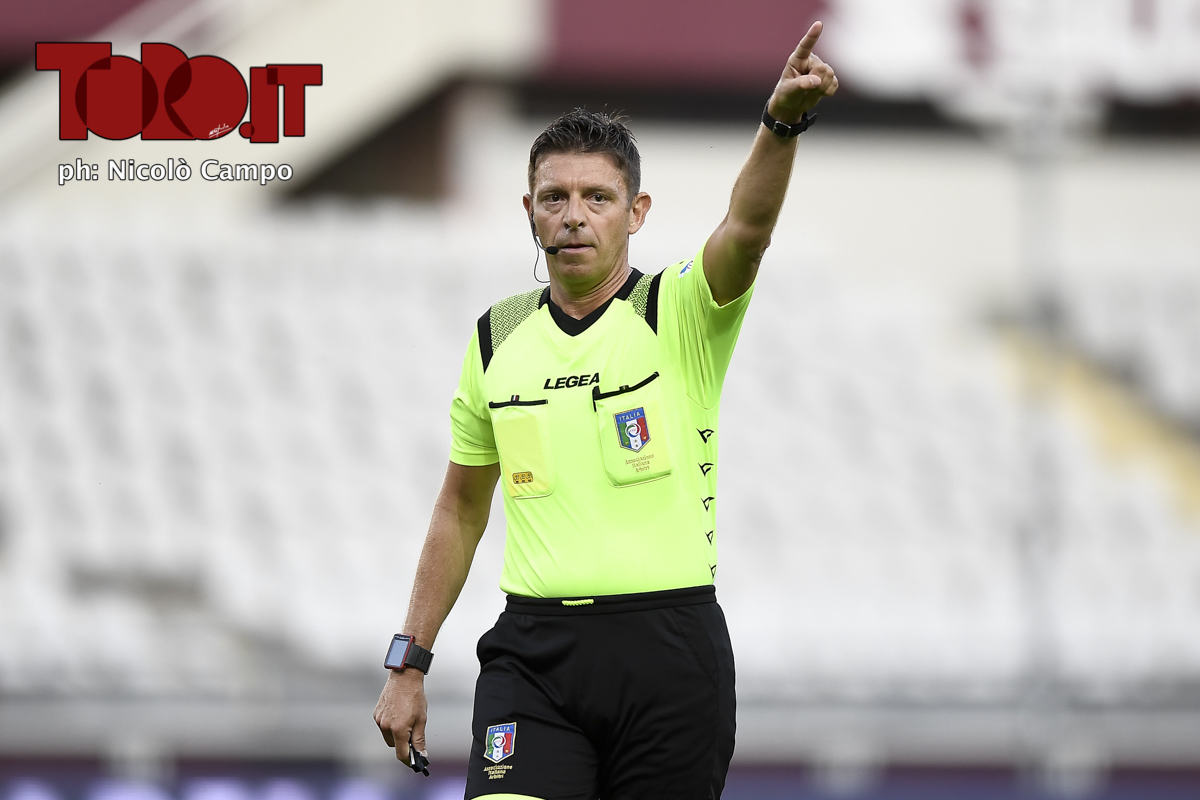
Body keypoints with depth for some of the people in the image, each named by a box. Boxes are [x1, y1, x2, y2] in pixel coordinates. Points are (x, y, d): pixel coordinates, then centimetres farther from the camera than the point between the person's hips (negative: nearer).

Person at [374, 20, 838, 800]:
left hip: (669, 644, -2)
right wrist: (409, 662, 17)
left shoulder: (678, 314, -2)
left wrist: (783, 121, -43)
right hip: (535, 648, 2)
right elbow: (461, 509, 19)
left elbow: (747, 229, -23)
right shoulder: (497, 339, 10)